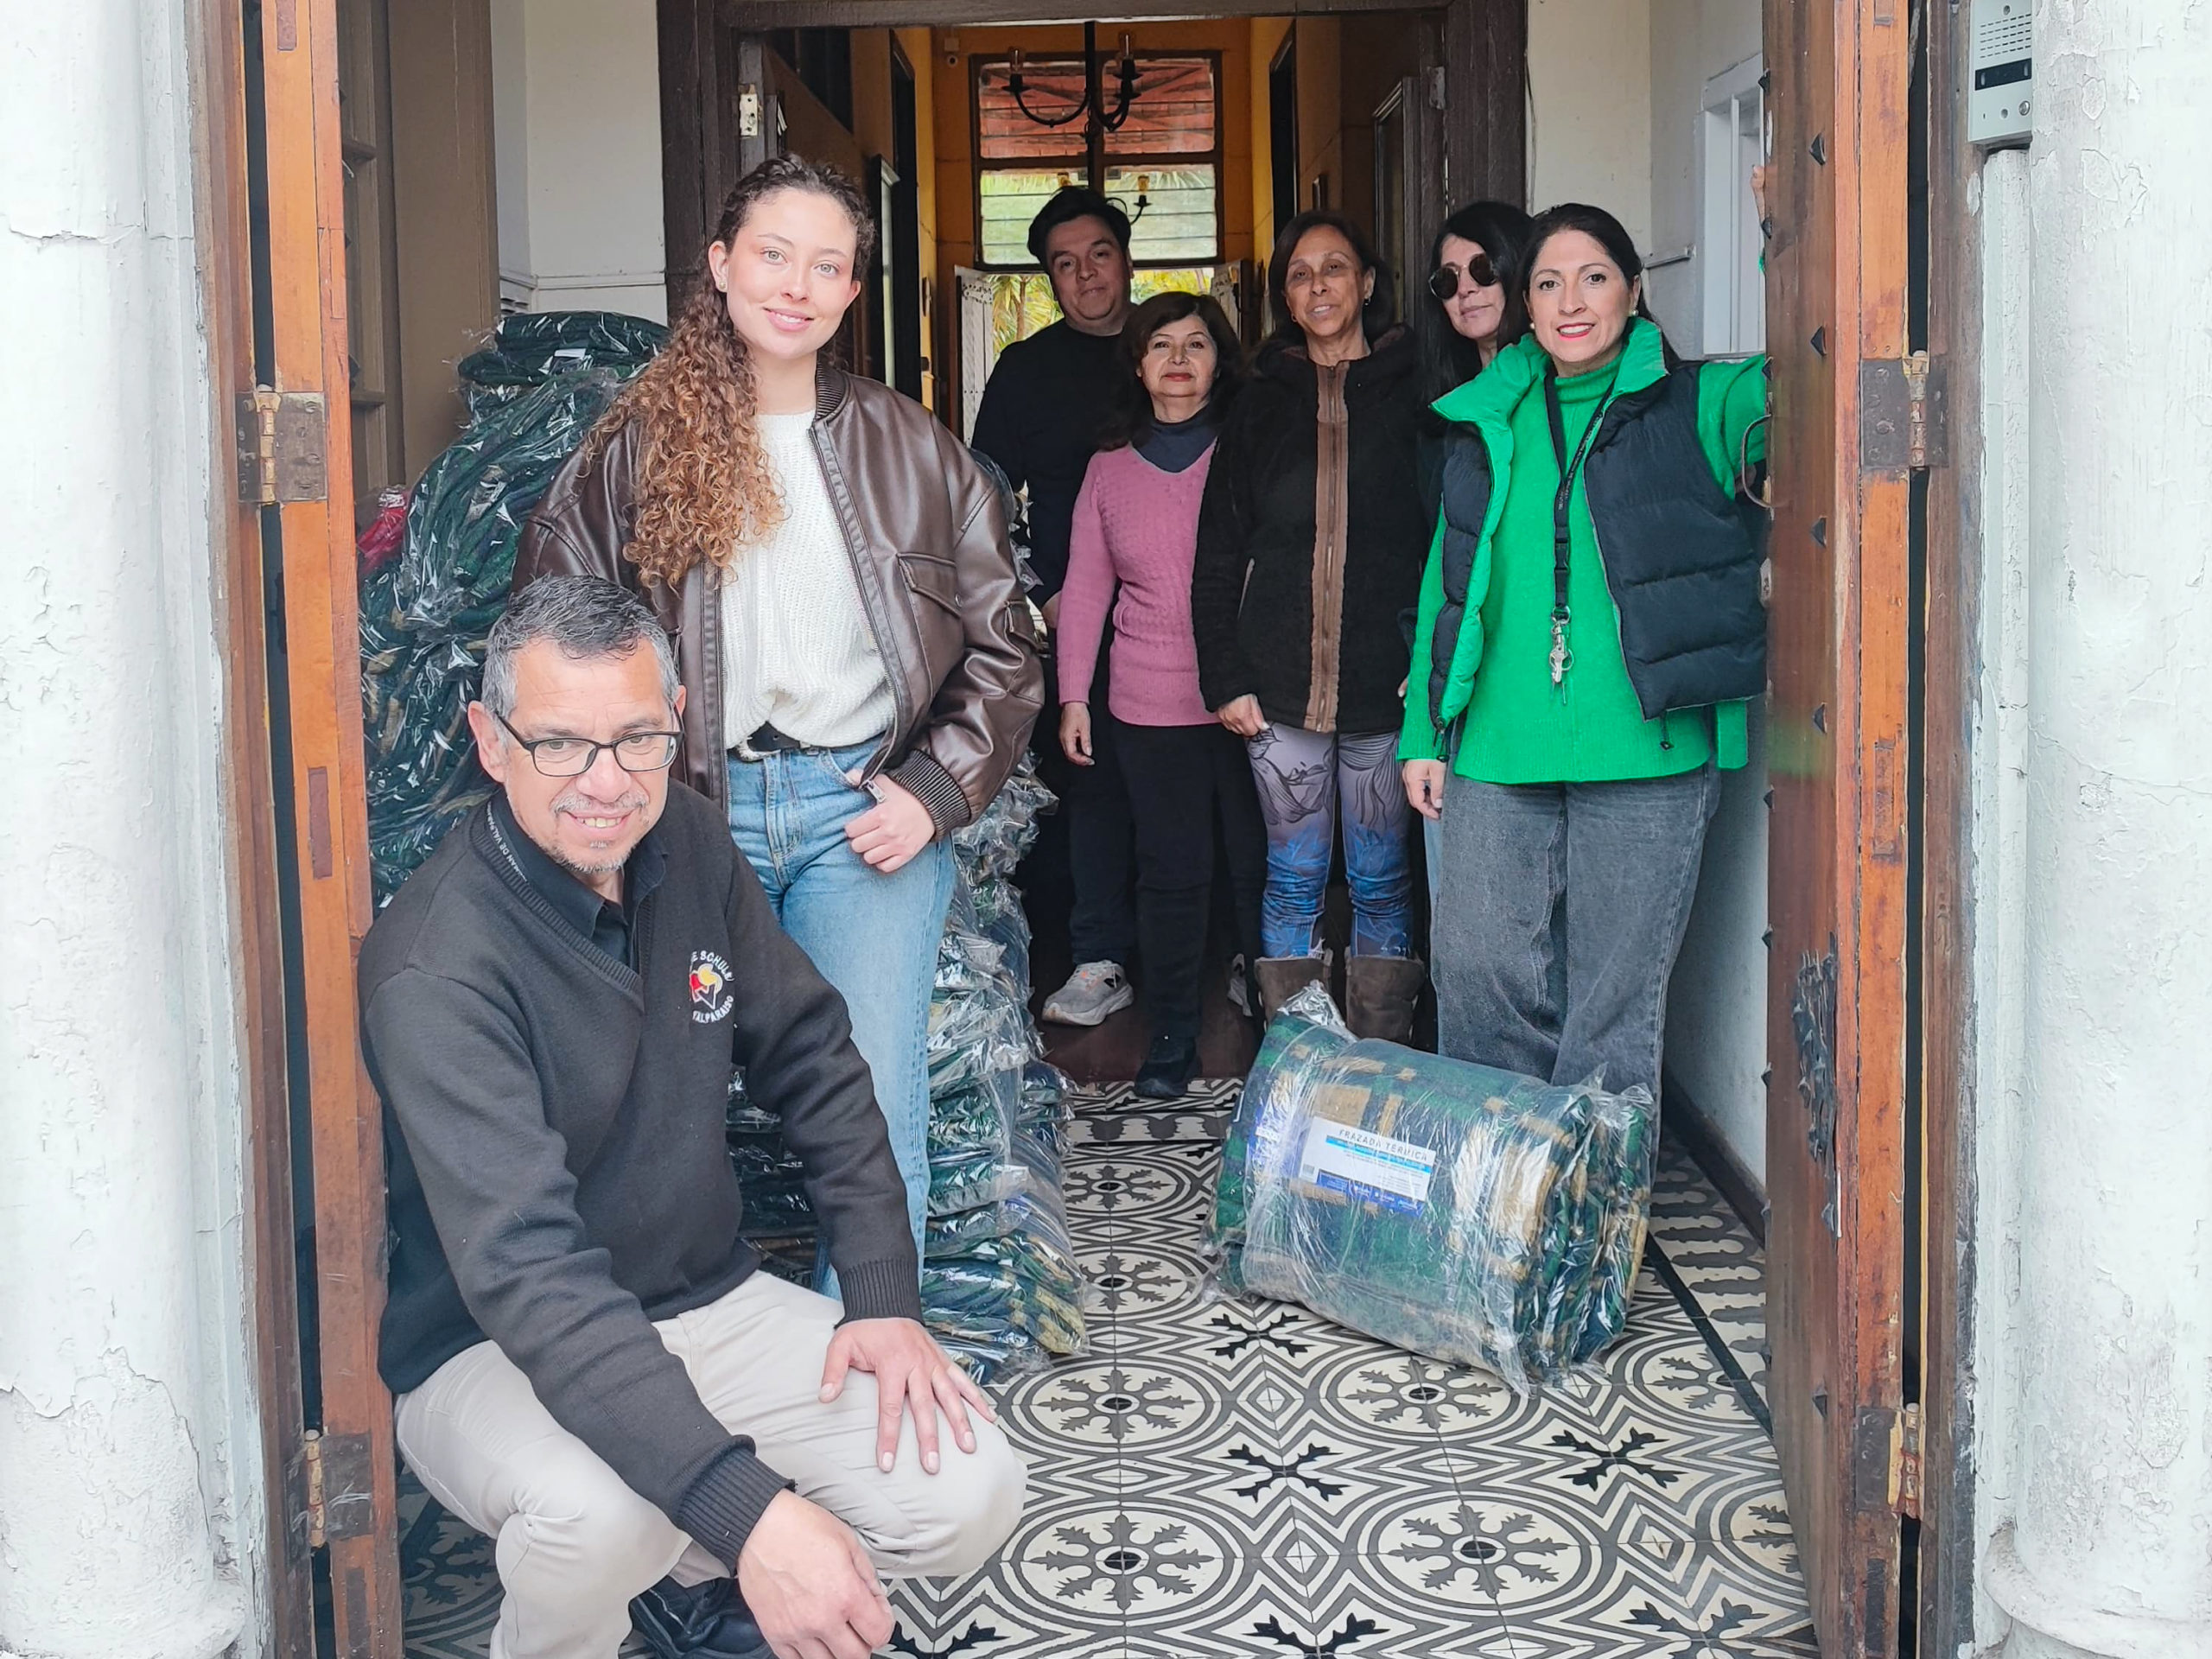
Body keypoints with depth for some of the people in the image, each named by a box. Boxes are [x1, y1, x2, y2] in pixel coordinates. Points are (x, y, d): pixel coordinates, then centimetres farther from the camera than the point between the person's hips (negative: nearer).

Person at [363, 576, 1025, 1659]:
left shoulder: (688, 848, -3)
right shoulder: (436, 970, -25)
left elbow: (812, 1060, 8)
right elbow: (529, 1272, -34)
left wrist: (885, 1297, -3)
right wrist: (744, 1507, -44)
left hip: (708, 1301, 6)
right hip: (495, 1354, -6)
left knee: (972, 1497, -13)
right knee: (600, 1514, -39)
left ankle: (701, 1571, 15)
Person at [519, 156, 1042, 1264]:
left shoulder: (908, 449, 8)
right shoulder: (636, 447, 5)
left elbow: (1001, 647, 11)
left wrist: (934, 790, -1)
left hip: (864, 807, 0)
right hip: (692, 810, 0)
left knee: (875, 1109, -7)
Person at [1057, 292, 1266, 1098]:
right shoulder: (1109, 467, 8)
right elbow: (1085, 590, 11)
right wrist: (1073, 697, 6)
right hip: (1151, 707, 2)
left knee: (1261, 865, 5)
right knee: (1170, 873, 7)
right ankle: (1172, 1033, 18)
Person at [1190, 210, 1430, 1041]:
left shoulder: (1410, 390, 5)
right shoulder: (1262, 402, 10)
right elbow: (1218, 552, 9)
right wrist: (1225, 678, 1)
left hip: (1385, 682, -1)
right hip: (1283, 685, 2)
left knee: (1382, 881, 5)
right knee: (1294, 879, 6)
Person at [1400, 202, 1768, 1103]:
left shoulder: (1695, 405, 5)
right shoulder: (1487, 420, 14)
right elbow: (1446, 587, 17)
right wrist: (1423, 734, 13)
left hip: (1646, 755, -3)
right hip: (1496, 756, 3)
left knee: (1617, 991, 3)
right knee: (1478, 968, 4)